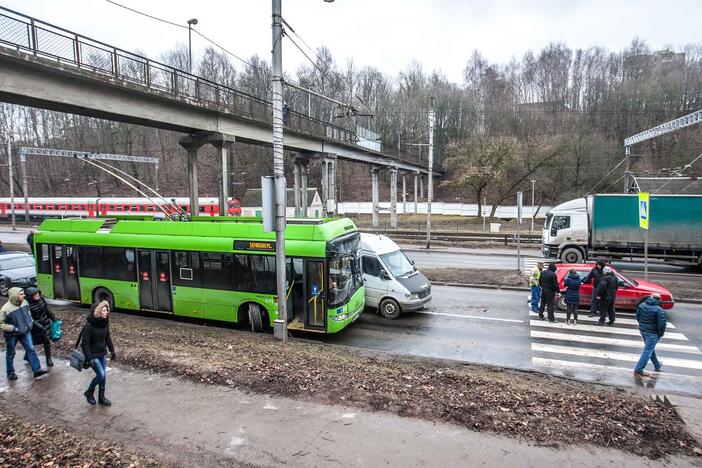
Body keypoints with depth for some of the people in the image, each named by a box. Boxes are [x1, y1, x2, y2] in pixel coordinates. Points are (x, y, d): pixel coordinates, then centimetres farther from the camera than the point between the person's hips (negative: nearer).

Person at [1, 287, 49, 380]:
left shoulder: (24, 302, -9)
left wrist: (29, 323, 4)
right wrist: (14, 329, -23)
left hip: (25, 331, 4)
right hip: (12, 335, -4)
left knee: (31, 349, 1)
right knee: (10, 354, 14)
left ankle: (37, 370, 4)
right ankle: (10, 373, 32)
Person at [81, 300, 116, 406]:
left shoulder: (105, 323, -3)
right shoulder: (89, 325, -23)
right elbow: (85, 343, -21)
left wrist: (112, 350, 12)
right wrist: (89, 359, -23)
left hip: (102, 354, 7)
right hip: (93, 355, -7)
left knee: (103, 375, 11)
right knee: (101, 375, -8)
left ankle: (101, 397, 26)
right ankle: (89, 392, 18)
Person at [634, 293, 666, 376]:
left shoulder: (641, 305, 1)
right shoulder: (659, 310, -19)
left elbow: (637, 317, 12)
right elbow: (661, 324, -20)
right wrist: (661, 334, -5)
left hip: (643, 330, 7)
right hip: (652, 333, -7)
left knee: (650, 348, 24)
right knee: (648, 350, -2)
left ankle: (657, 366, 41)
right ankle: (638, 370, -3)